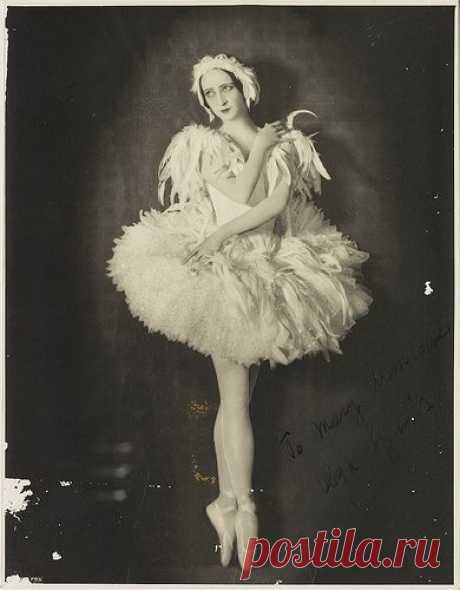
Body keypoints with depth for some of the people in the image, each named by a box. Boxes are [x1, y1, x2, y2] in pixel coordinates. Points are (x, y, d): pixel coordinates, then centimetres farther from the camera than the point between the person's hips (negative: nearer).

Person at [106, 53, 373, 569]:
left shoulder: (284, 141, 11)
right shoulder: (200, 143, 4)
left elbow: (277, 203, -5)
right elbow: (242, 194, -10)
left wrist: (224, 232, -14)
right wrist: (259, 146, 0)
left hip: (270, 270, 3)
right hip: (221, 270, -3)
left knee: (237, 392, 6)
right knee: (236, 393, -7)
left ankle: (227, 500, 13)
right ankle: (244, 507, -3)